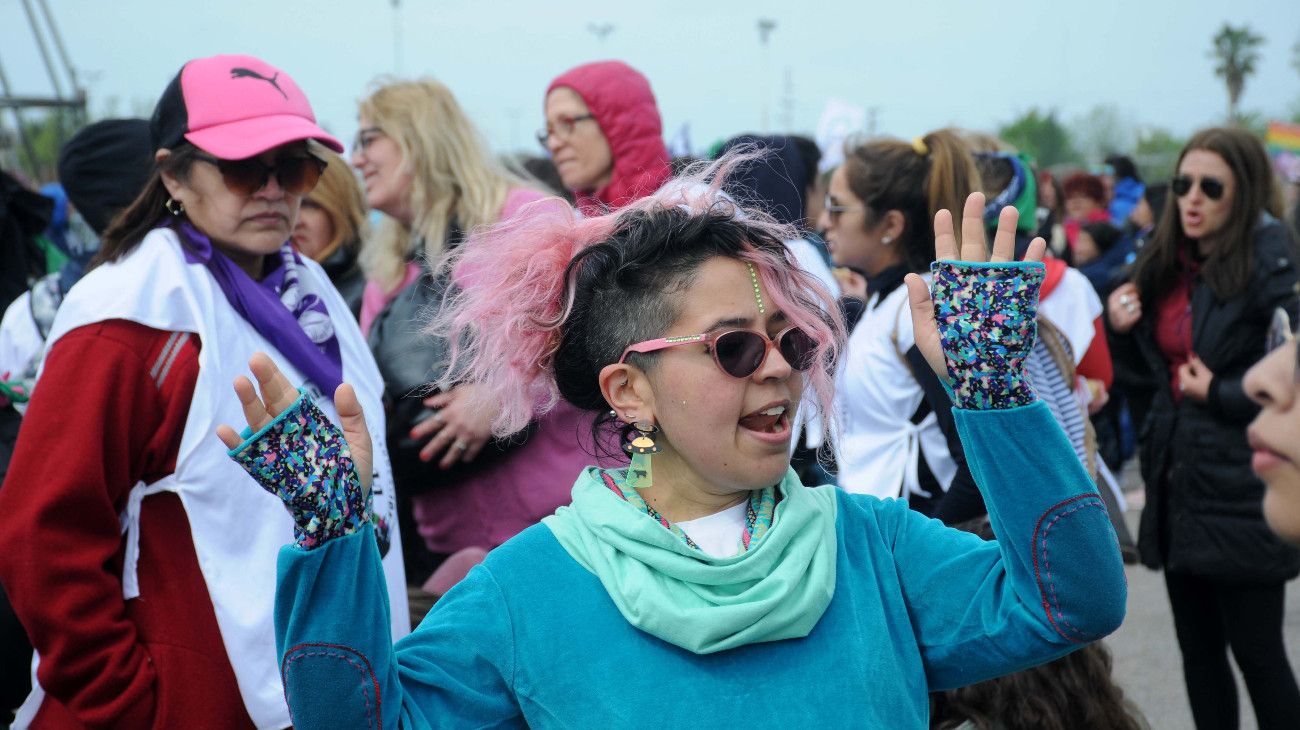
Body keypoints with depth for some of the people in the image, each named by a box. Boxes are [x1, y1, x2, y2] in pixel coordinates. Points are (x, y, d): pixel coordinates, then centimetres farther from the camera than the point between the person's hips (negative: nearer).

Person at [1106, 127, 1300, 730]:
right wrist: (1120, 329, 1)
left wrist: (1221, 394, -17)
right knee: (1198, 649, 15)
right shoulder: (1165, 265, 8)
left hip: (1242, 496, -7)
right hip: (1178, 484, 7)